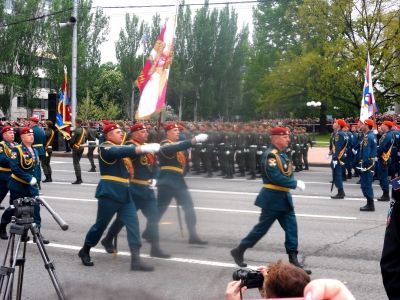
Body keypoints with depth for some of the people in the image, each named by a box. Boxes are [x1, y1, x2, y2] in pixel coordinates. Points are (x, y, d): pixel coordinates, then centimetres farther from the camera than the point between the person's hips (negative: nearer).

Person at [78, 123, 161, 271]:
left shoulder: (120, 148, 20)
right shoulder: (105, 148, -10)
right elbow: (121, 152, -28)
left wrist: (148, 148, -5)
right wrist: (145, 148, -37)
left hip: (124, 192, 8)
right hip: (109, 191, -8)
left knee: (133, 224, -1)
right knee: (101, 225, 4)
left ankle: (136, 260, 0)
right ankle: (85, 251, 26)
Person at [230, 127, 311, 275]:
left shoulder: (282, 154, 12)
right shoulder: (270, 155, -18)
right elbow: (276, 177, -26)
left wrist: (293, 183, -3)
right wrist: (296, 183, -23)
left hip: (284, 197, 9)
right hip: (272, 198, -9)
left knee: (292, 228, 5)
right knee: (262, 228, 2)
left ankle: (293, 261, 10)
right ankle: (238, 251, 19)